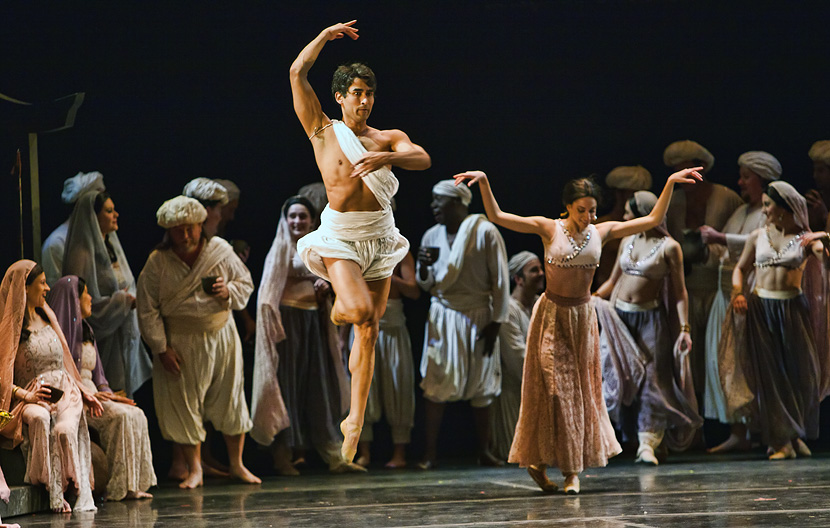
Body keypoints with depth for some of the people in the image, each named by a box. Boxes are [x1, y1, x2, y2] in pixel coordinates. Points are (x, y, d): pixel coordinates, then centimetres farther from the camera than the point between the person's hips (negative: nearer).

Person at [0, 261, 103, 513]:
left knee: (65, 429, -31)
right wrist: (26, 395, -18)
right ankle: (54, 492, -35)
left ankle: (83, 492, -30)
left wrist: (85, 393, 20)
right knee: (39, 418, -39)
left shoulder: (48, 317, 19)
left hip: (65, 391, 4)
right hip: (31, 396, -4)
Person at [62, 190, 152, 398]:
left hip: (123, 339, 8)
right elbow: (86, 304, -19)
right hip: (102, 340, -8)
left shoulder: (111, 247, 13)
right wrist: (123, 301, -15)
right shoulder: (82, 255, -15)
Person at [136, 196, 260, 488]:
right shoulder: (157, 263, -8)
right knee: (185, 403, 0)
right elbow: (148, 310, -5)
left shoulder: (221, 251, -3)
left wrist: (229, 292, -16)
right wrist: (161, 348, -8)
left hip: (221, 335, 2)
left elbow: (246, 283, 7)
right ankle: (194, 469, 11)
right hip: (180, 342, -2)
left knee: (230, 399, 5)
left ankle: (237, 464, 18)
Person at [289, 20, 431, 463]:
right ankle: (339, 306, 13)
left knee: (368, 332, 4)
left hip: (379, 238, 3)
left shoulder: (389, 139, 7)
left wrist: (386, 157, -32)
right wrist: (327, 35, 5)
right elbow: (297, 73, -3)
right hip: (340, 236, -3)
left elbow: (423, 159, -13)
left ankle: (355, 420, 14)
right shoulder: (323, 131, 2)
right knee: (360, 310, -26)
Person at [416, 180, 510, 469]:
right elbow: (426, 285, 12)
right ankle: (430, 452, -2)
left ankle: (484, 451, 14)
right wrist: (424, 269, -11)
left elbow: (500, 281, -6)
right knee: (436, 384, -4)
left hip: (478, 316, -3)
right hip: (443, 316, 3)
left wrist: (495, 323, -10)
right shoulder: (432, 236, 6)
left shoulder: (485, 233, -7)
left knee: (481, 386, 4)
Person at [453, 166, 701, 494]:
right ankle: (538, 460, 4)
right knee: (552, 387, -7)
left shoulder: (601, 232, 2)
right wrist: (484, 181, -24)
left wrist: (671, 183, 1)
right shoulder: (549, 229, -7)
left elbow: (653, 220, 7)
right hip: (552, 315, -3)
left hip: (582, 316, 3)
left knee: (581, 390, 5)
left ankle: (572, 469, 11)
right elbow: (496, 216, -12)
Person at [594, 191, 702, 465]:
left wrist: (685, 328, -13)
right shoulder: (627, 241, 10)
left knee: (650, 378, -7)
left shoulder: (668, 247, -7)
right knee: (620, 374, -2)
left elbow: (680, 291, -6)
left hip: (650, 319, -4)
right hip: (620, 315, 4)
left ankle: (647, 444, -6)